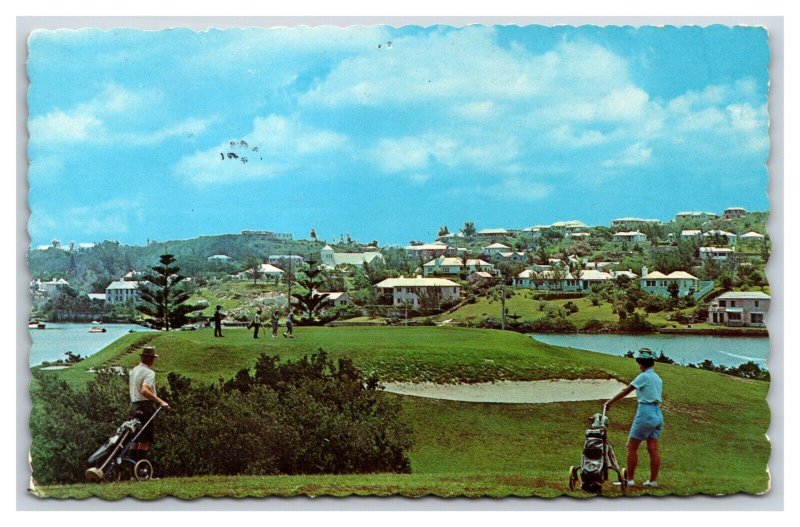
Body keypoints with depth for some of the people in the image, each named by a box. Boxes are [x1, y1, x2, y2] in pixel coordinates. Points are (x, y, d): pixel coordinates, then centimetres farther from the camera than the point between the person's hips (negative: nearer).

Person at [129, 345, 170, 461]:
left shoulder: (133, 371, 14)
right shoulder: (149, 373, -14)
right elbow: (144, 391, -28)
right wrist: (161, 402, -30)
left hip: (134, 406, 8)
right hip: (146, 406, -8)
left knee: (136, 439, 14)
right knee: (145, 439, -6)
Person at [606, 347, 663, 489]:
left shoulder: (644, 377, -10)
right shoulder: (657, 378, 14)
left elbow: (625, 391, -4)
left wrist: (610, 402, 5)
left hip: (645, 413, -8)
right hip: (658, 414, 8)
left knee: (632, 447, -1)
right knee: (653, 449, 7)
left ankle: (629, 479, 0)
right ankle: (653, 480, 7)